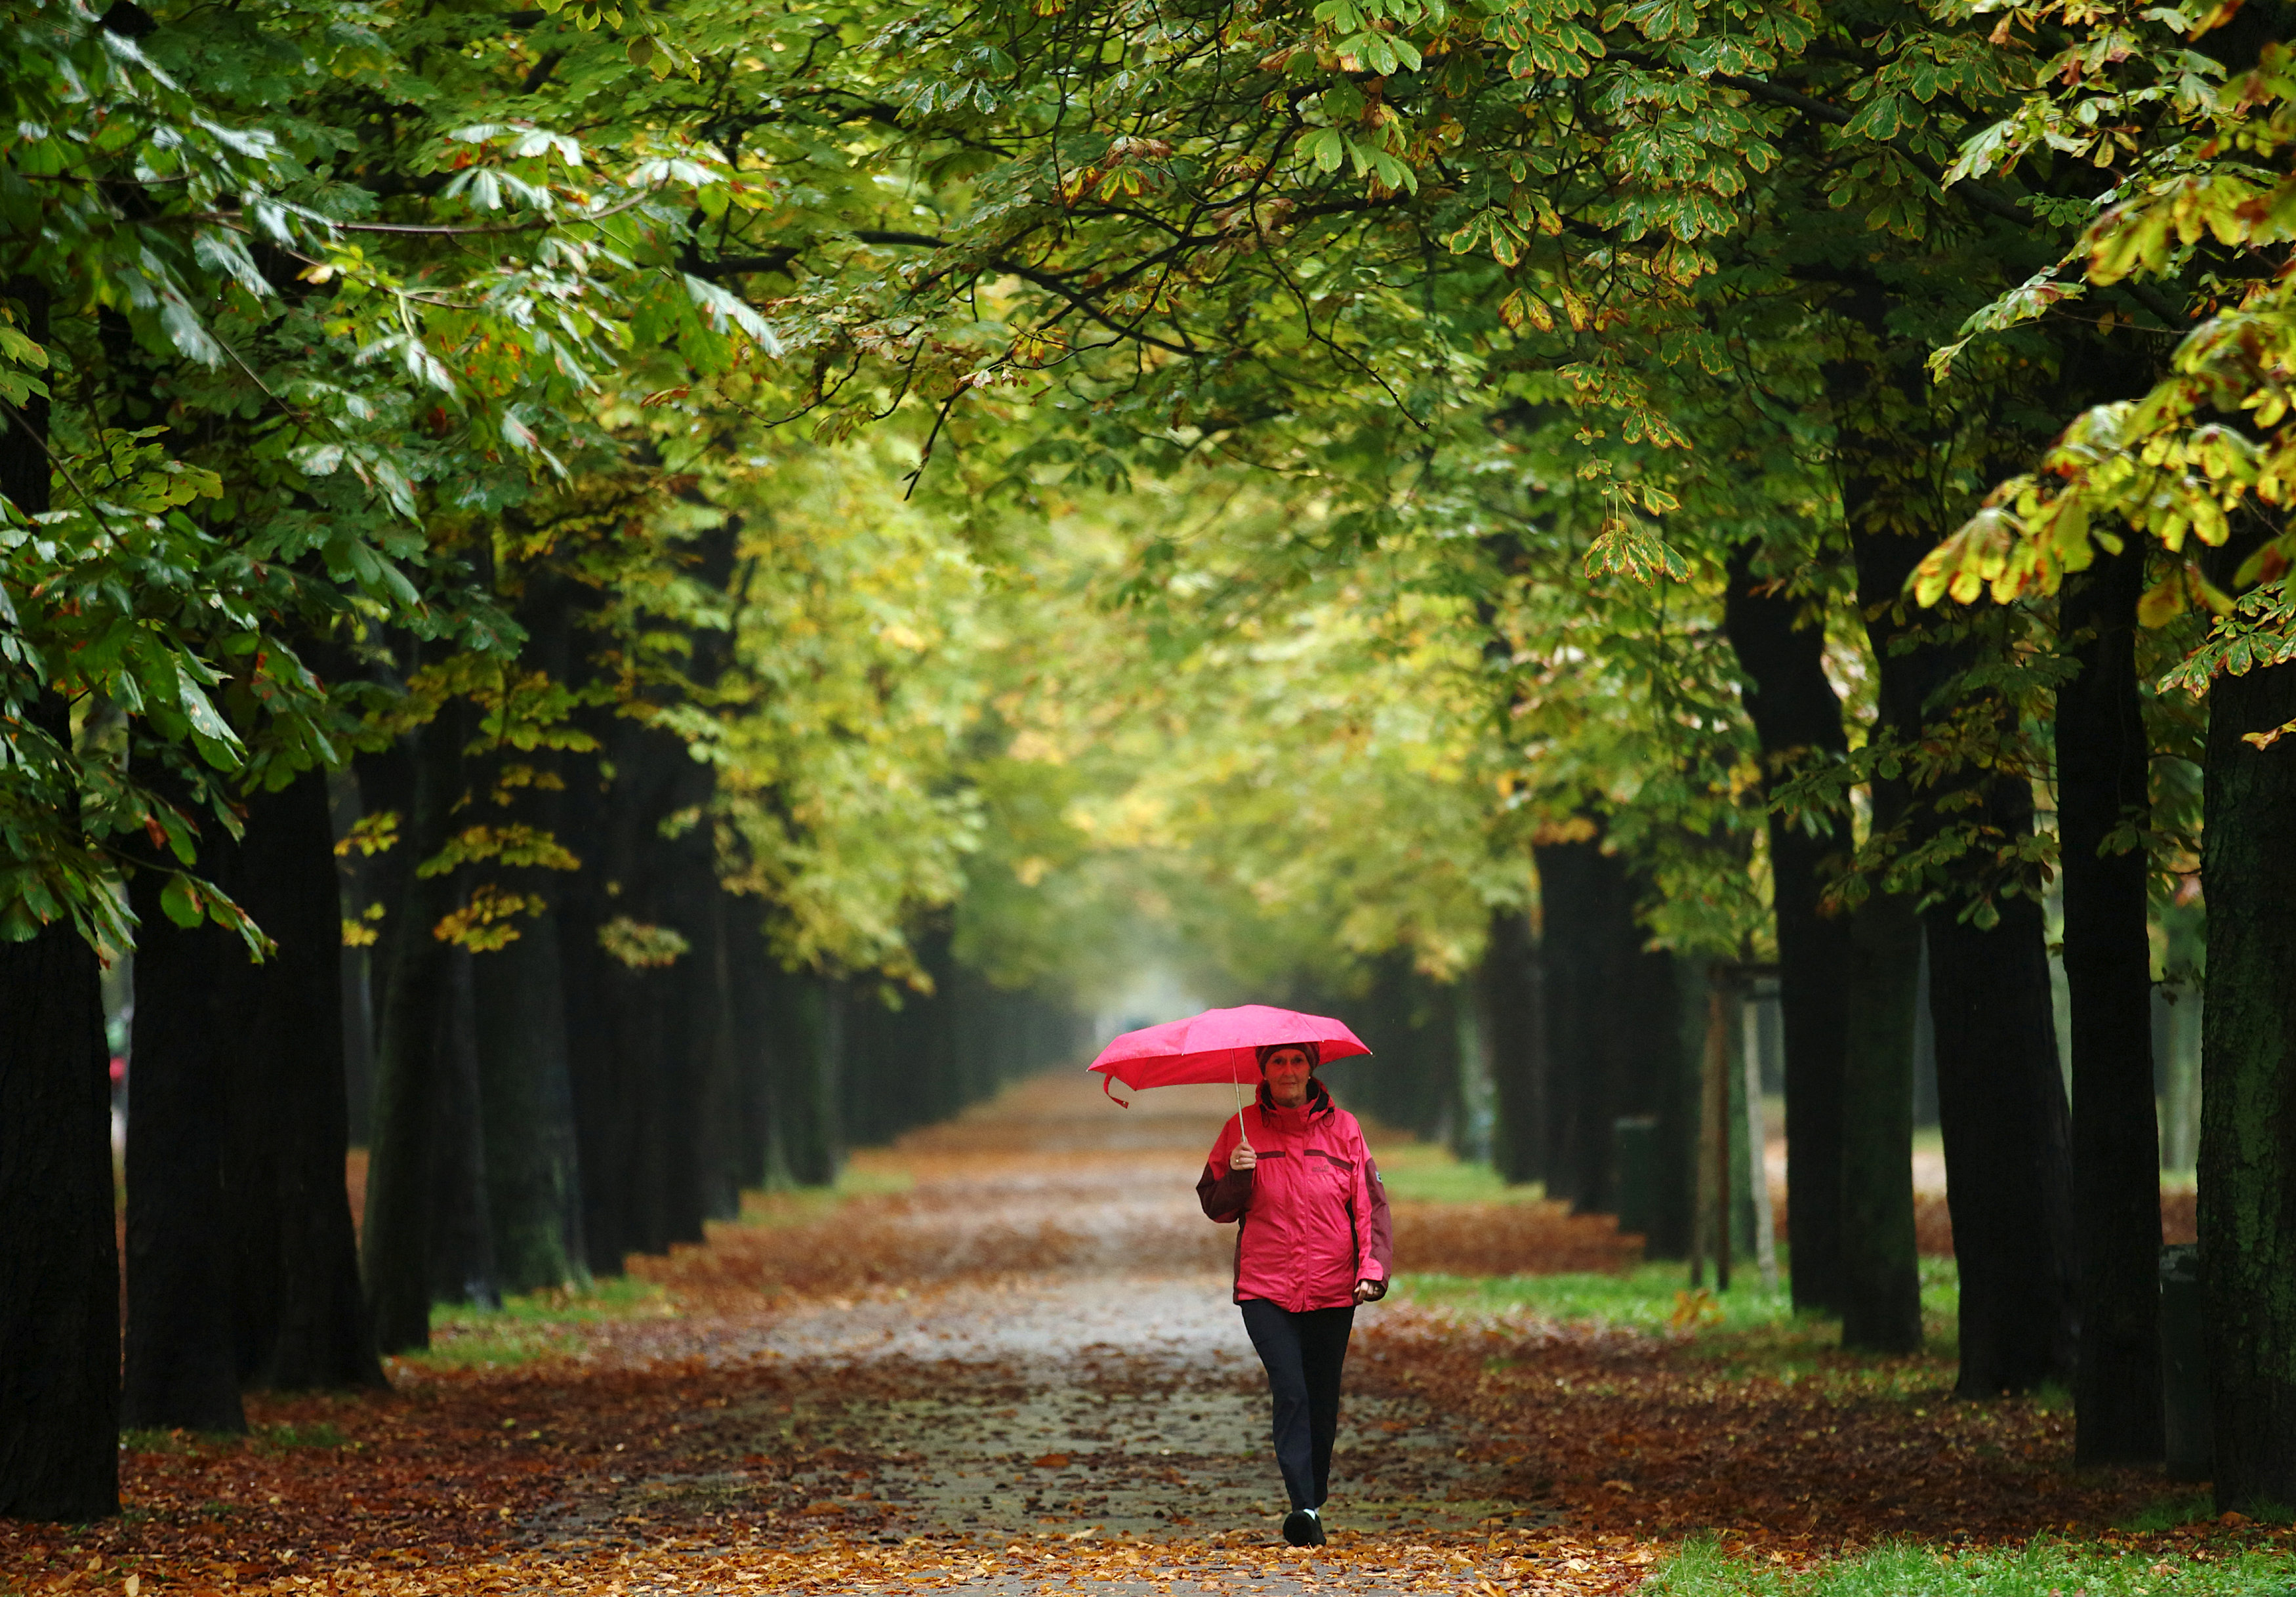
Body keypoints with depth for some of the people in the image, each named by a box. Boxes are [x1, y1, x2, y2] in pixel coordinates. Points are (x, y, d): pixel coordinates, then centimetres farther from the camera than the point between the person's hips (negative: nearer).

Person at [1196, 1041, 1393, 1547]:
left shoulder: (1342, 1129, 5)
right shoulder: (1243, 1130, 5)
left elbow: (1372, 1205, 5)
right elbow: (1215, 1206, 9)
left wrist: (1373, 1268, -8)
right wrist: (1237, 1175, -12)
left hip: (1332, 1291, 1)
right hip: (1265, 1290, -1)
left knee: (1322, 1404, 5)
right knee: (1290, 1393, -15)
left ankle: (1313, 1501, 19)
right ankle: (1304, 1509, -19)